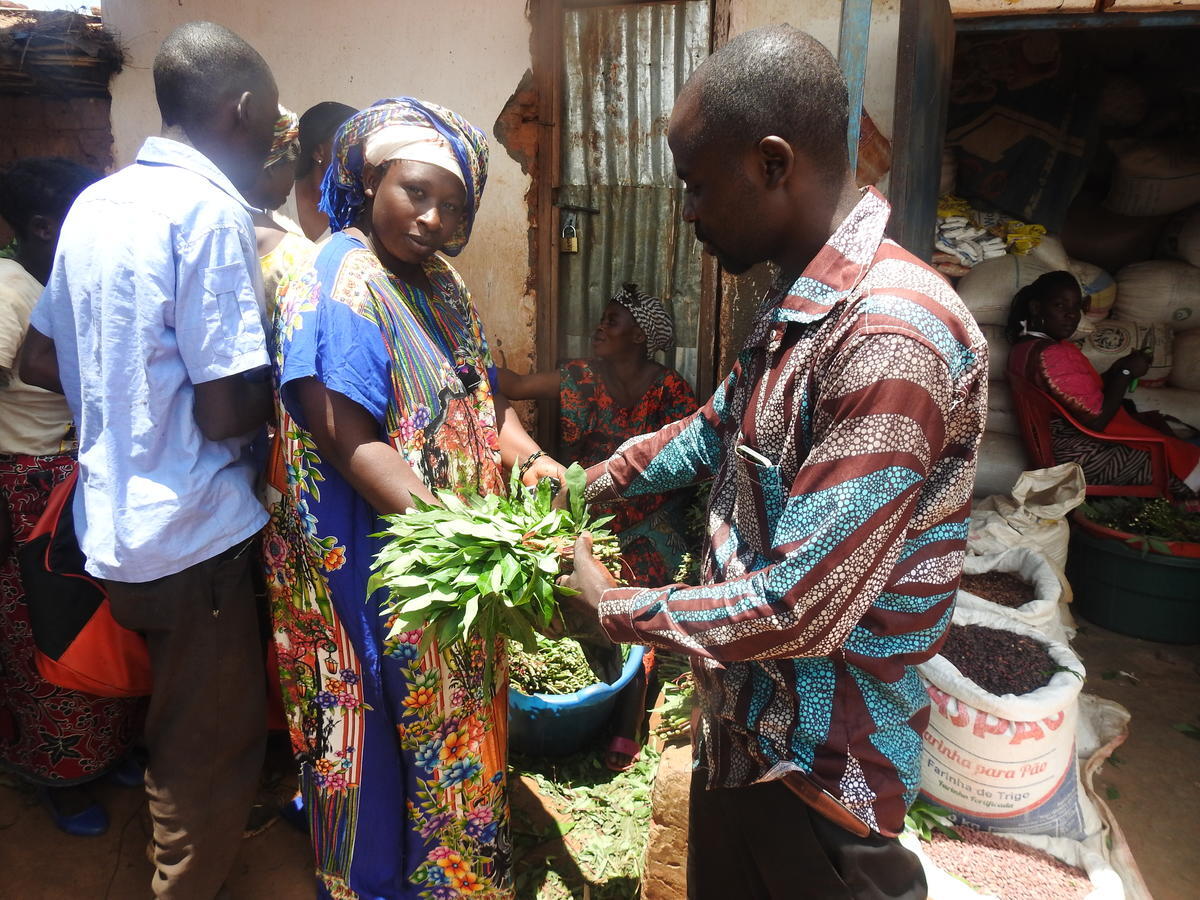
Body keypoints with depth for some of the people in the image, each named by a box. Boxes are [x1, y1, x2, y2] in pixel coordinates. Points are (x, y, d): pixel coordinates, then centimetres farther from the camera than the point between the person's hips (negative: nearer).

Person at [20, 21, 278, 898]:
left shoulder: (94, 203, 8)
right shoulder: (211, 210, -18)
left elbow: (40, 360, 14)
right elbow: (226, 411, -22)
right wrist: (277, 380, -3)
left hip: (115, 521, 9)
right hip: (192, 530, -9)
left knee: (175, 731, 28)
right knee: (212, 750, 11)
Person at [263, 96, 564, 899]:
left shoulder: (440, 280, 8)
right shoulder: (338, 283, -16)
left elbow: (480, 398, 9)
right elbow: (348, 441, -23)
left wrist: (527, 456, -11)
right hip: (378, 560, -8)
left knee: (459, 720, 22)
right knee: (395, 733, 10)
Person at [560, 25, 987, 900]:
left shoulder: (893, 337, -29)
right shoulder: (797, 303, 3)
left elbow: (799, 609, -30)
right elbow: (717, 430, 19)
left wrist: (614, 611, -16)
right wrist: (589, 481, 15)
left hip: (819, 761, -8)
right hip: (743, 723, 9)